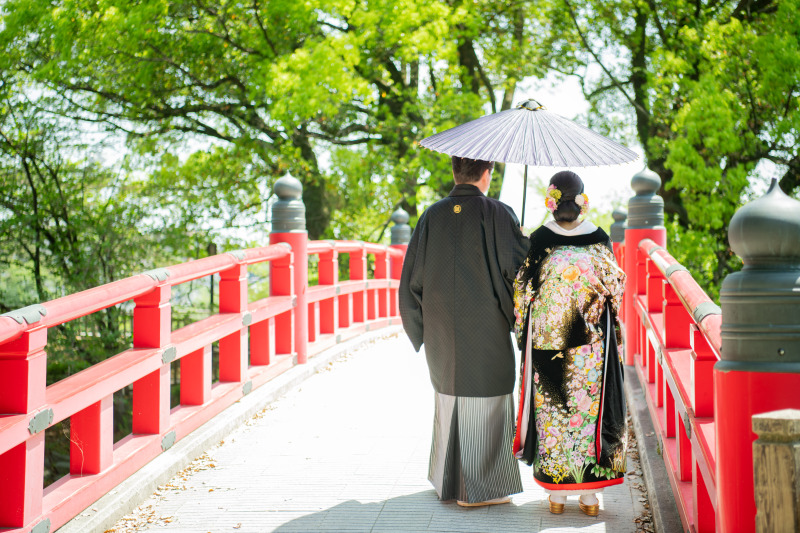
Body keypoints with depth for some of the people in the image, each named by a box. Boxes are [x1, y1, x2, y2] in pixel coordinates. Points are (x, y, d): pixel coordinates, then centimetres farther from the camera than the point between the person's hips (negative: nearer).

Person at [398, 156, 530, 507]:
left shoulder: (432, 217, 1)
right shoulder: (497, 214, -10)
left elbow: (412, 278, 3)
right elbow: (518, 268, -13)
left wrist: (421, 327, 13)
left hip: (443, 331, 5)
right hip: (486, 330, -4)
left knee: (449, 398, 19)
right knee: (485, 402, 5)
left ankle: (446, 480, 28)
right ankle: (480, 488, 11)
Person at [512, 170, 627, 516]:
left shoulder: (538, 241, -7)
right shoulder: (599, 240, -5)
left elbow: (522, 296, -4)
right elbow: (614, 292, 1)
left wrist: (524, 334, 9)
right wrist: (612, 338, 13)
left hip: (547, 342, 0)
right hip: (591, 345, 0)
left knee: (551, 410, 8)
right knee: (590, 408, 9)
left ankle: (556, 494, 15)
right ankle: (590, 495, 14)